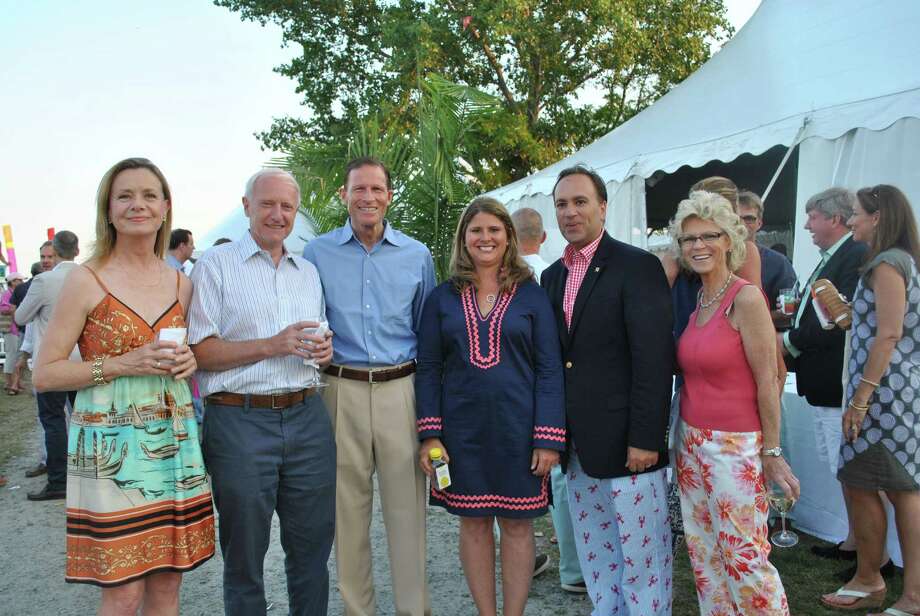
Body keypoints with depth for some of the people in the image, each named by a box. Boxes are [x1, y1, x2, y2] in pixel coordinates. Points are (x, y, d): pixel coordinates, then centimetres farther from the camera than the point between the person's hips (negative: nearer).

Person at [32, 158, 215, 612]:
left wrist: (188, 361, -1)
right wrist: (123, 364, -16)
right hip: (111, 447, -4)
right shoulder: (86, 280, -5)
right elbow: (44, 374, -5)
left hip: (174, 442, 4)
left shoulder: (181, 283, 8)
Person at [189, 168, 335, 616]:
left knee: (312, 549, 13)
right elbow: (199, 352, -8)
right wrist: (272, 346, -17)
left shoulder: (309, 272, 16)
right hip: (240, 422, -4)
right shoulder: (216, 265, -1)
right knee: (244, 557, 8)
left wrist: (324, 351, 1)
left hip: (307, 417, 5)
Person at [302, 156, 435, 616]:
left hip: (401, 390, 0)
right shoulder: (317, 253, 4)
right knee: (347, 507, 8)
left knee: (408, 505, 3)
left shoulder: (417, 255, 7)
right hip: (341, 390, 0)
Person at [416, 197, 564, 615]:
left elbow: (549, 369, -2)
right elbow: (428, 369, 3)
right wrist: (430, 434, -5)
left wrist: (549, 438, -9)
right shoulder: (442, 298, 4)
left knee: (517, 524, 8)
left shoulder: (531, 295, 0)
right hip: (461, 428, 1)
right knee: (473, 523, 11)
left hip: (517, 428, -1)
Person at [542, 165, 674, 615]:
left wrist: (645, 439, -17)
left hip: (626, 442, -6)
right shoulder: (552, 276, 11)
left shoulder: (638, 266, -9)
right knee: (594, 553, 18)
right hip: (577, 443, 7)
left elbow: (654, 358, -14)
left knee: (641, 551, 6)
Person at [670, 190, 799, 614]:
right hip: (691, 442, 7)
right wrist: (685, 438, 7)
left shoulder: (746, 298, -14)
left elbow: (767, 382, -13)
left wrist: (772, 453, -11)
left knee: (744, 559, -1)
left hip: (735, 447, -7)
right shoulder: (694, 301, 7)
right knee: (703, 554, 14)